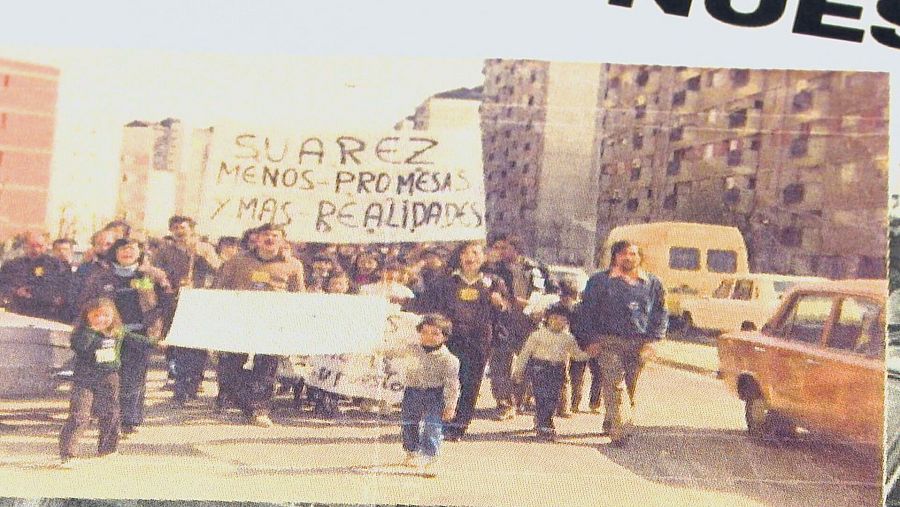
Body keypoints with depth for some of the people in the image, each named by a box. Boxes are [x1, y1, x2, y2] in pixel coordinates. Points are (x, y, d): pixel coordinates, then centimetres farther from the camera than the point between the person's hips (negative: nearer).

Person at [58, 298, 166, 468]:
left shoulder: (118, 332, 5)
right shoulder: (83, 333, -10)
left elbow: (133, 338, 21)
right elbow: (79, 347, -29)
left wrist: (154, 342, 26)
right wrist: (92, 330, -29)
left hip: (109, 379, 5)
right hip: (85, 380, -5)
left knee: (110, 415, 14)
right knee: (79, 416, -13)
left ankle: (106, 448, 33)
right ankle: (67, 454, -11)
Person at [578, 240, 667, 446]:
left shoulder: (652, 283, 12)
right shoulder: (599, 281, 6)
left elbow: (660, 313, 14)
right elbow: (587, 311, 7)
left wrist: (652, 340, 3)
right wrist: (591, 339, -2)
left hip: (639, 344, 3)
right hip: (609, 341, -3)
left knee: (630, 387, 6)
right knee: (615, 384, -15)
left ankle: (610, 424, 23)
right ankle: (621, 430, -22)